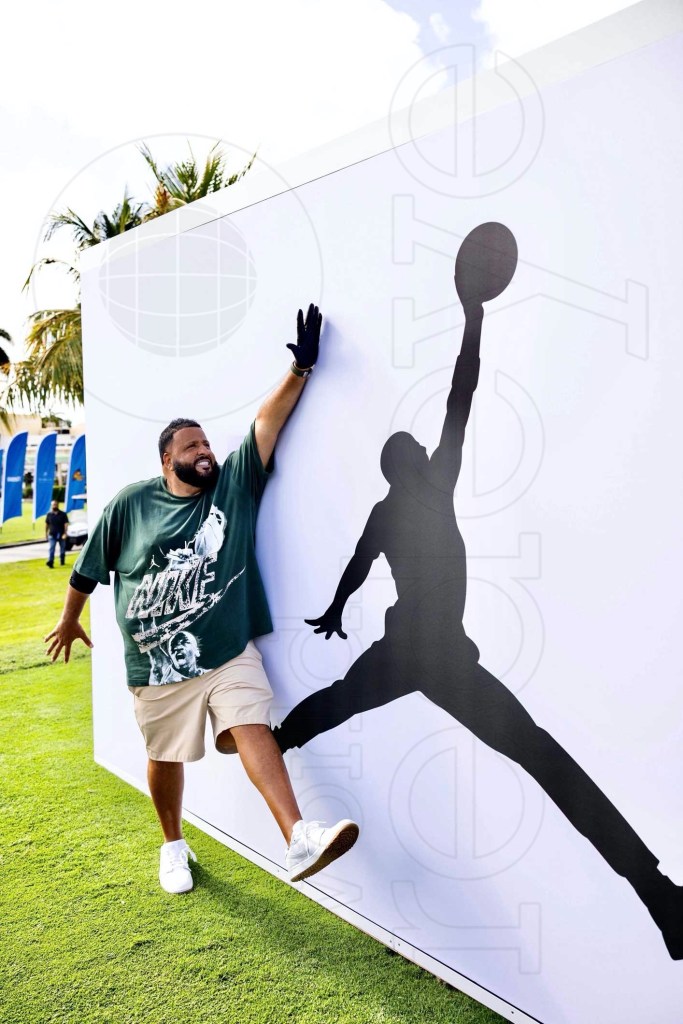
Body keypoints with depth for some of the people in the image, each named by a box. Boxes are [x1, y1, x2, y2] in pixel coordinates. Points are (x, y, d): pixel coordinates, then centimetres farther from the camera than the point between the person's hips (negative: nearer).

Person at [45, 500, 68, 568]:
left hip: (61, 535, 0)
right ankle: (50, 562, -21)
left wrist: (65, 533, -17)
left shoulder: (63, 514, -3)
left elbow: (66, 524, -8)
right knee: (51, 549, -12)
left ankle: (62, 561, 30)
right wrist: (46, 534, 9)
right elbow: (47, 524, 10)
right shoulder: (49, 514, 3)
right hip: (52, 535, 0)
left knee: (62, 549, 12)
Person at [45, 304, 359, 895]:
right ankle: (174, 846, 38)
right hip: (156, 664, 0)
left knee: (253, 731, -16)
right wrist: (70, 622, 20)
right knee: (166, 758, 15)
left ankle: (300, 842, -22)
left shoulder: (234, 484, 1)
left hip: (231, 652, 0)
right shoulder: (131, 504, -2)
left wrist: (301, 367, -17)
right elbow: (88, 569, 10)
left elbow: (268, 422, -8)